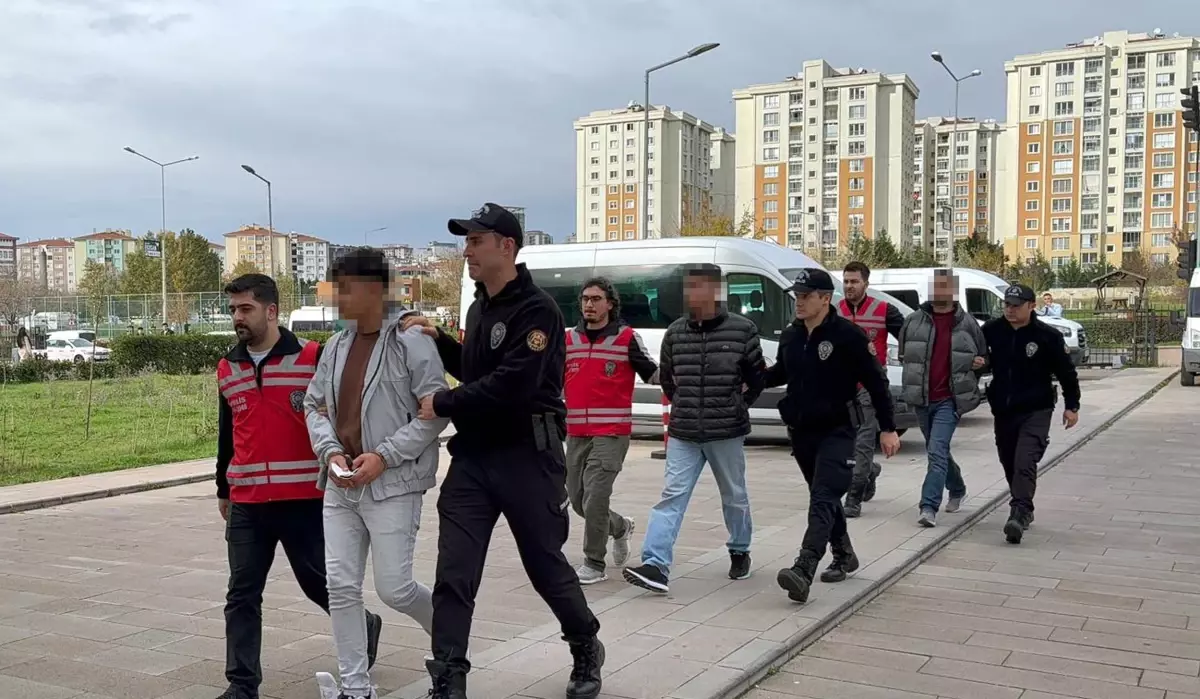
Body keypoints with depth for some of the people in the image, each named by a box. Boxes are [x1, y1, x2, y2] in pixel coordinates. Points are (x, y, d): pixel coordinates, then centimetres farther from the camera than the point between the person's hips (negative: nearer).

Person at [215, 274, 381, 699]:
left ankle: (364, 627, 36)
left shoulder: (313, 358, -7)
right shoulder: (227, 369, 9)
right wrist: (223, 490, 24)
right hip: (246, 504, 4)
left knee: (318, 583, 8)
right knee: (242, 595, 3)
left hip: (304, 499, -4)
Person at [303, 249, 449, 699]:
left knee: (394, 588, -2)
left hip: (393, 486, -6)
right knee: (341, 587, 5)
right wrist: (331, 452, -3)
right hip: (340, 486, 6)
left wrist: (384, 456, -17)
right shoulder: (336, 346, 9)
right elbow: (314, 405, 15)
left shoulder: (410, 342, -11)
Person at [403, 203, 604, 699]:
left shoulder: (536, 310, -15)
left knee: (546, 565, 9)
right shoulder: (479, 308, 13)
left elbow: (509, 385, -24)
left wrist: (442, 405, -15)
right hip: (472, 457, 7)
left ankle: (586, 650, 35)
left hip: (526, 457, -7)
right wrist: (439, 341, 7)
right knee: (453, 574, -1)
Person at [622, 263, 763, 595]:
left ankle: (739, 551, 36)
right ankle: (655, 566, -13)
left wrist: (739, 407, 7)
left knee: (734, 496, 14)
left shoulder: (742, 330, -6)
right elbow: (666, 377, 18)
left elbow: (757, 377, 6)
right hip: (683, 433, 2)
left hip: (726, 433, -2)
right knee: (672, 496, -7)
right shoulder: (675, 332, 3)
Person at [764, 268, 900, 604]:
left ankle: (803, 571, -28)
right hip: (801, 430, 7)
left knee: (822, 500, -17)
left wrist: (887, 428, -10)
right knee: (824, 497, 18)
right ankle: (844, 556, 36)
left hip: (837, 431, -7)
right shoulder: (790, 336, 6)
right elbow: (782, 372, 24)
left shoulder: (847, 334, -13)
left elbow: (876, 382, -9)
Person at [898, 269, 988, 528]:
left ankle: (929, 507, -18)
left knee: (937, 451, -16)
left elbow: (983, 356, 14)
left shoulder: (967, 324, 1)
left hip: (949, 400, -4)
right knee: (936, 451, 18)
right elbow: (903, 354, 18)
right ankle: (957, 490, 43)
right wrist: (910, 383, 7)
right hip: (922, 399, 4)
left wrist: (980, 362, -8)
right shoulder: (914, 321, 5)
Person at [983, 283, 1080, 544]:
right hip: (1002, 410, 5)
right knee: (1009, 463, 13)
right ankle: (1023, 510, 31)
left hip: (1036, 411, -5)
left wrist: (1071, 406, 1)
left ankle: (1019, 515, -26)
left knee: (1025, 463, -19)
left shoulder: (1048, 336, -8)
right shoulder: (991, 330, 0)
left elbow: (1066, 372, 0)